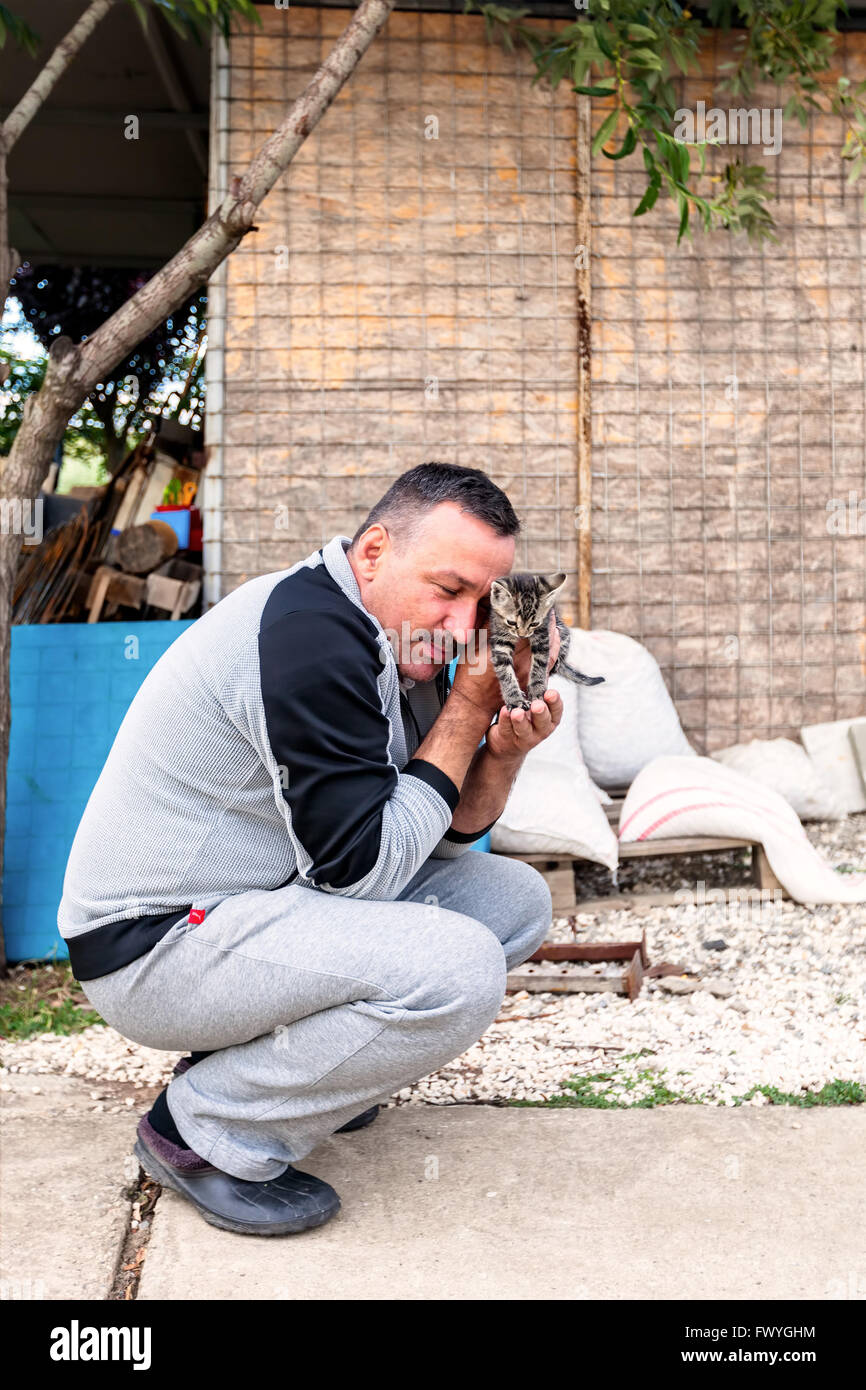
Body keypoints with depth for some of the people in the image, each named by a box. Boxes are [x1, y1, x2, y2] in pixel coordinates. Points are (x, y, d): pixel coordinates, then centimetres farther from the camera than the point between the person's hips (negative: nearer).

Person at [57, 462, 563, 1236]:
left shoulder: (401, 640, 5)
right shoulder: (308, 636, -24)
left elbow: (451, 830, 10)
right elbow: (360, 868, -23)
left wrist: (505, 749, -11)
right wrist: (470, 705, -19)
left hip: (258, 904, 10)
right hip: (155, 942, -10)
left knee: (515, 899, 5)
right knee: (459, 969, -26)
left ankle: (264, 1053, 10)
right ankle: (205, 1128, -8)